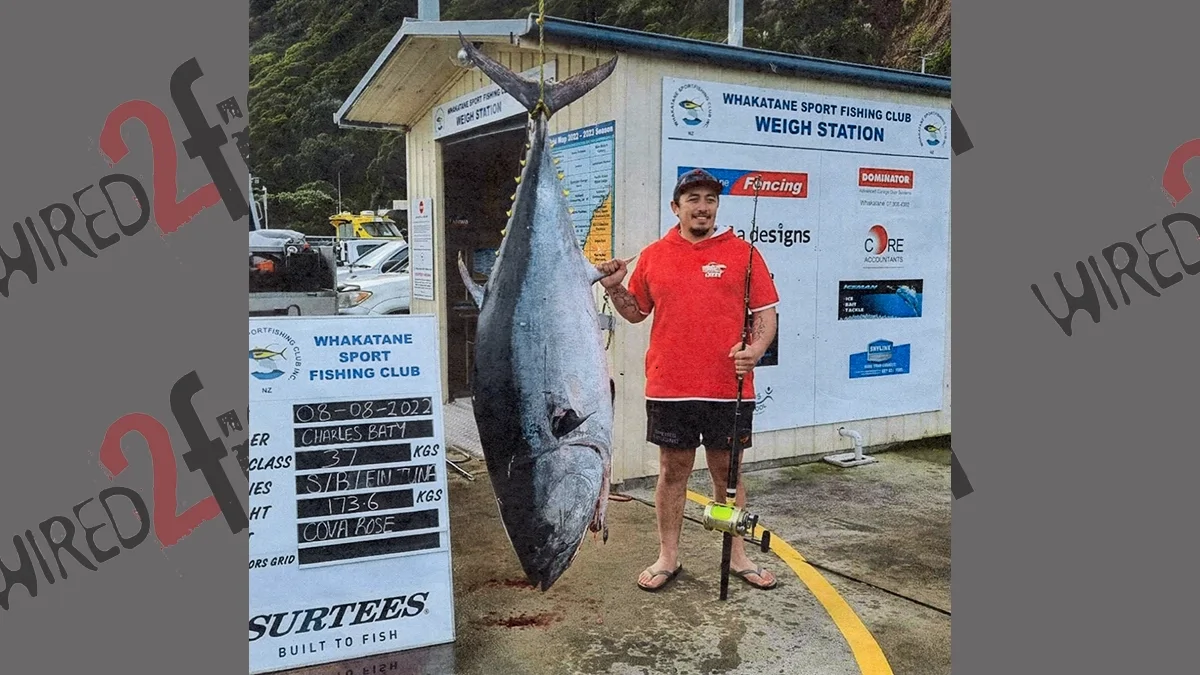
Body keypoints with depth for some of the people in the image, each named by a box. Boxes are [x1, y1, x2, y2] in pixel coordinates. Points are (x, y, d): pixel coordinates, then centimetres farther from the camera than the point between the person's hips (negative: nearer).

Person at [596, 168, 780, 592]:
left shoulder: (742, 253, 2)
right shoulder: (653, 256, 7)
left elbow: (765, 312, 2)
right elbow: (636, 312, 16)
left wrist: (757, 348, -16)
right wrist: (614, 288, -2)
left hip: (729, 390, -1)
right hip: (669, 389, 1)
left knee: (728, 472, 12)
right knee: (672, 471, 12)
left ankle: (737, 557, 27)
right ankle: (668, 557, 25)